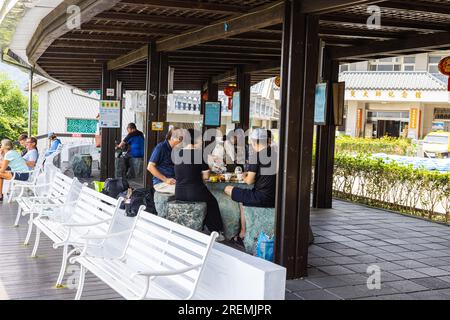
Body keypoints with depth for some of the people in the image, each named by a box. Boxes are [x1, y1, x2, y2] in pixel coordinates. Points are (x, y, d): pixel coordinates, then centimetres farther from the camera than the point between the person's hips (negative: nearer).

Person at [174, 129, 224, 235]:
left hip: (179, 194, 6)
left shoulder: (178, 153, 6)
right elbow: (206, 176, -9)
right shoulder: (198, 153, -12)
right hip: (195, 193, -6)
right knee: (212, 203, 23)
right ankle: (216, 232, 27)